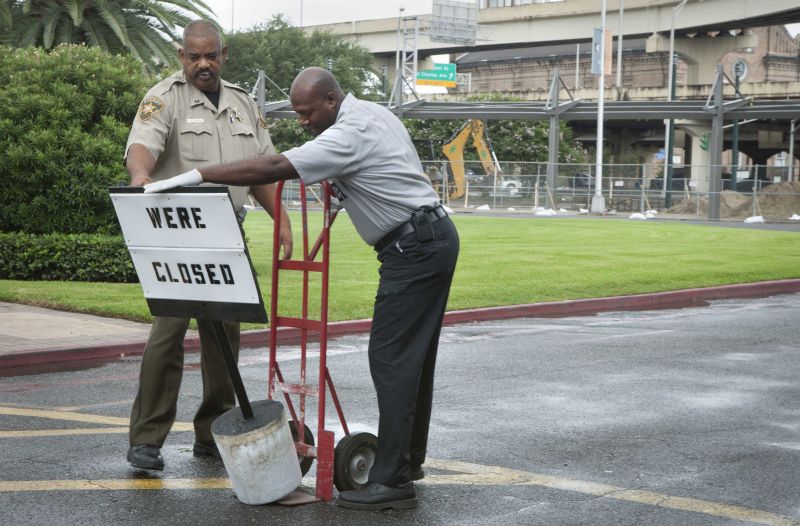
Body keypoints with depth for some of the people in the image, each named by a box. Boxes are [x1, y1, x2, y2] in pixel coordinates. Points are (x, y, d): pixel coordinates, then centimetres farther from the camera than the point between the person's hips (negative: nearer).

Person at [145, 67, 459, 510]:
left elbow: (273, 169, -28)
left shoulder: (350, 134, -20)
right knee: (414, 355, 16)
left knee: (391, 356, -11)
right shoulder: (372, 113, 12)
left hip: (415, 248, -11)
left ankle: (392, 480, -12)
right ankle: (409, 458, 25)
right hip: (432, 238, 11)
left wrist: (195, 176, -30)